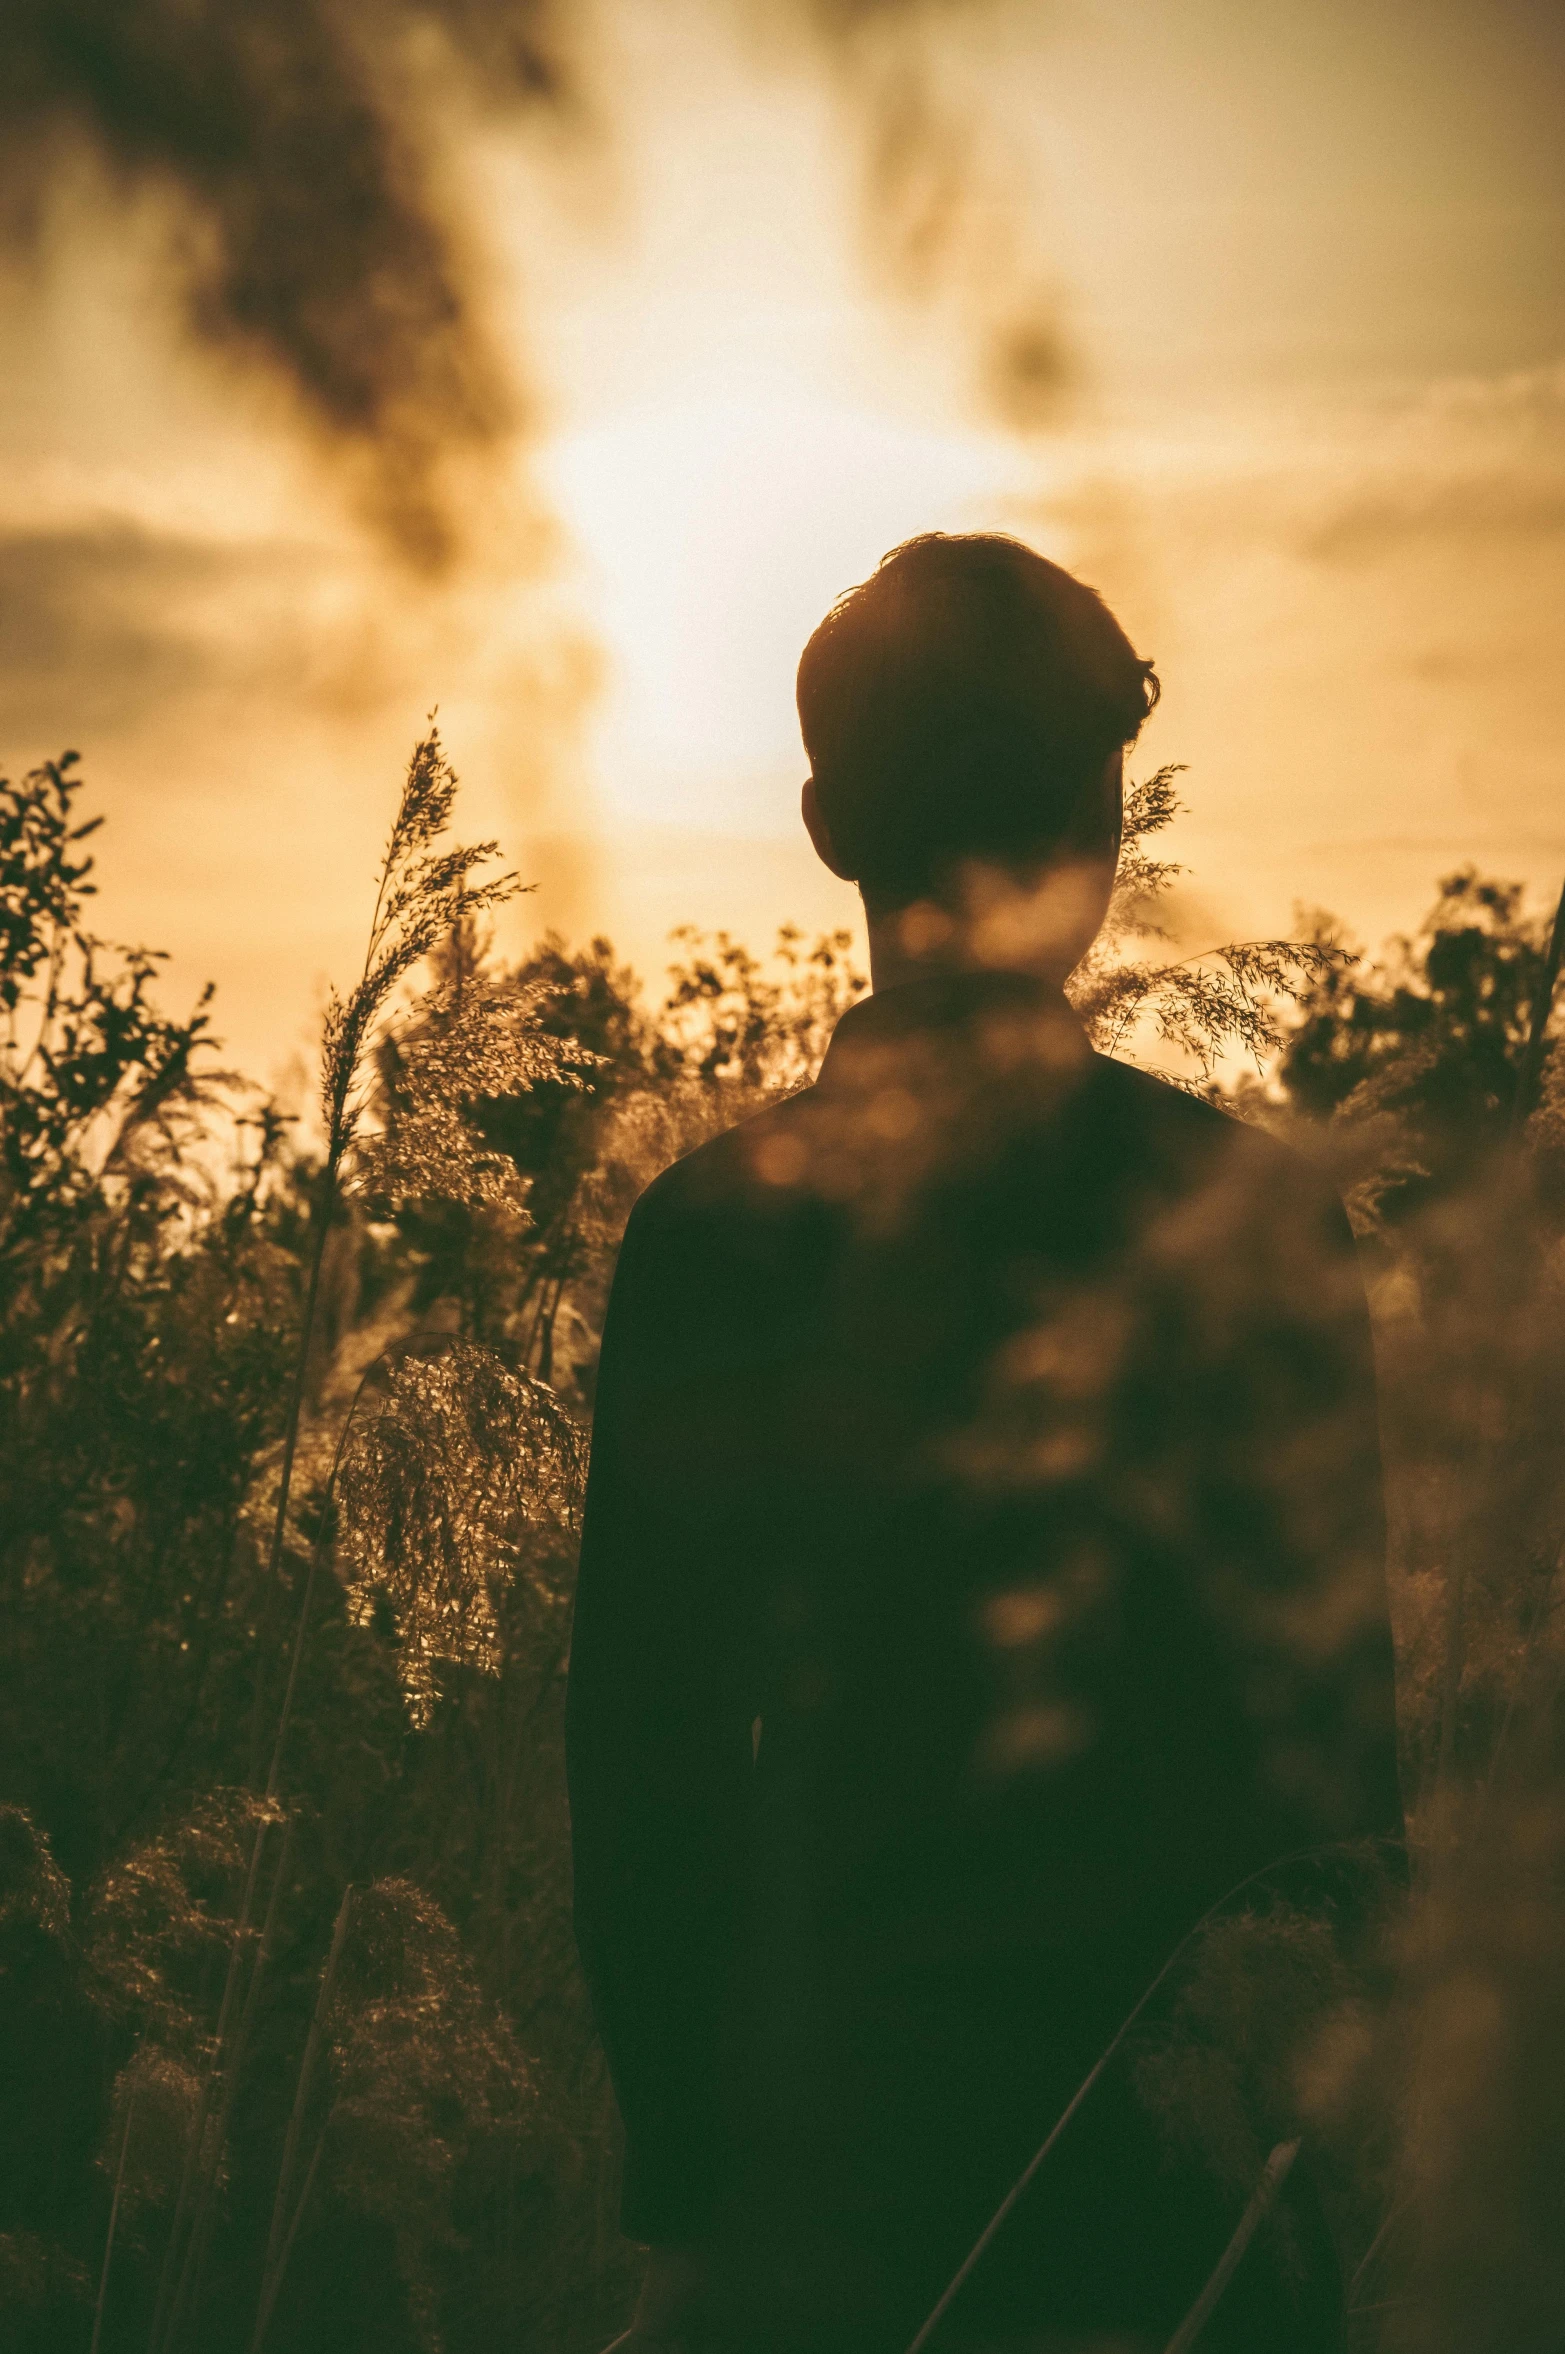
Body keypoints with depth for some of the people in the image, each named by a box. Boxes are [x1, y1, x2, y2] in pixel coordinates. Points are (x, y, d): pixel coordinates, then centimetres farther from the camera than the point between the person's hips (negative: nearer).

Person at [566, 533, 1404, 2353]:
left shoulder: (702, 1232, -4)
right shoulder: (1240, 1216, -10)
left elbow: (637, 1738, -1)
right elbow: (1331, 1721, -7)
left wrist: (683, 2160, 9)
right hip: (1154, 2197, -2)